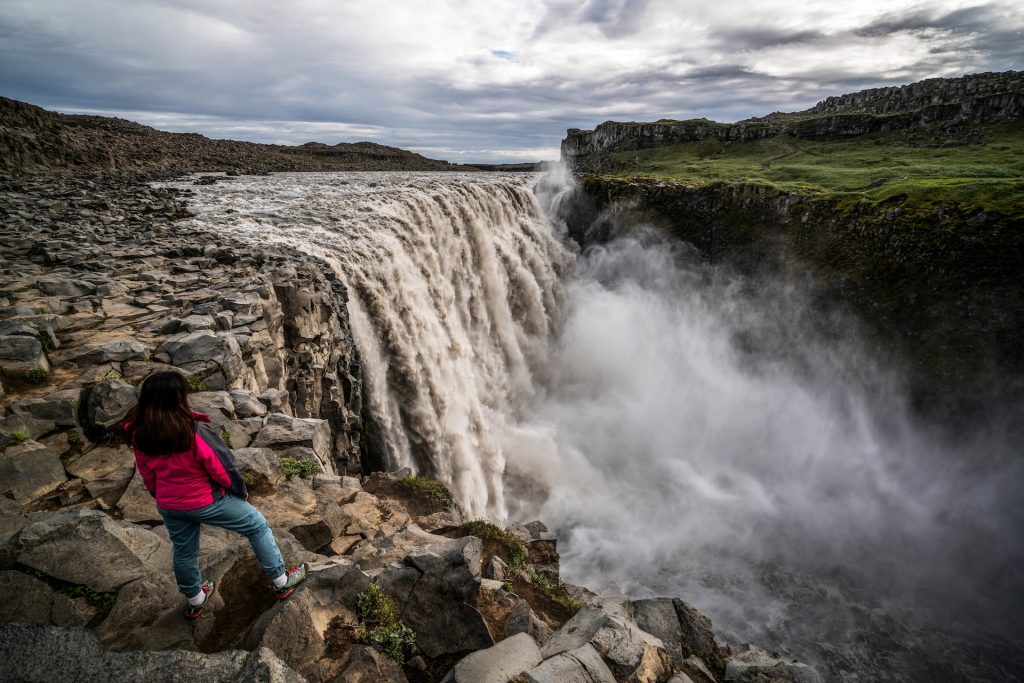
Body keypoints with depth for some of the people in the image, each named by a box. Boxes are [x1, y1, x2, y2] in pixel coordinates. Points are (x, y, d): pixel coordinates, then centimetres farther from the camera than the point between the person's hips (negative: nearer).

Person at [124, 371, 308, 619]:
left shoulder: (138, 433, -12)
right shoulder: (196, 431, -31)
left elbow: (147, 474, 3)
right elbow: (224, 468, -21)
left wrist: (163, 498, 19)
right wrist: (241, 491, -3)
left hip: (169, 506, 6)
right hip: (206, 501, -6)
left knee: (183, 552, 28)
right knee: (258, 526, 13)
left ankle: (194, 600, 52)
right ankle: (282, 581, 22)